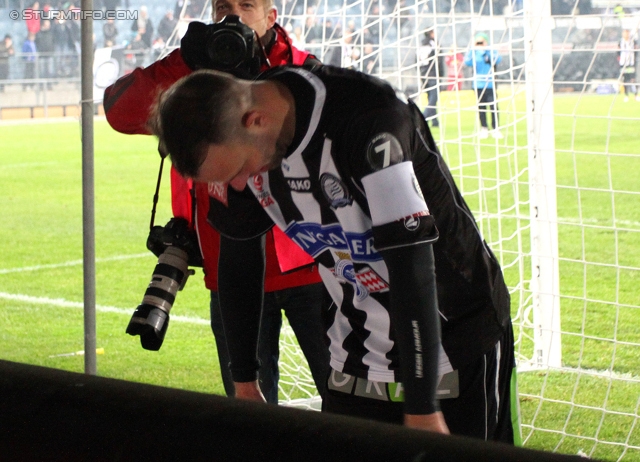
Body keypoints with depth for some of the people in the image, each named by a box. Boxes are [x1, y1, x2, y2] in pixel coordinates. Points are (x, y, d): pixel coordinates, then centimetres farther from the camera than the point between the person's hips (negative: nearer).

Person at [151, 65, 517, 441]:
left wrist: (422, 409, -25)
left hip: (458, 351, -6)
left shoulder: (371, 116, -29)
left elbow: (411, 264, -29)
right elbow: (237, 258, 10)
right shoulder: (244, 143, -6)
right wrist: (244, 383, 18)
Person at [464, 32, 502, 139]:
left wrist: (487, 51, -16)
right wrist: (473, 49, -14)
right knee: (481, 107, 5)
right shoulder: (473, 53, 8)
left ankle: (495, 129, -2)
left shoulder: (491, 51, 5)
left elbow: (498, 60, -13)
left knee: (493, 106, -7)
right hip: (478, 84, 2)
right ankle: (484, 128, 13)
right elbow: (467, 62, -9)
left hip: (490, 83, -2)